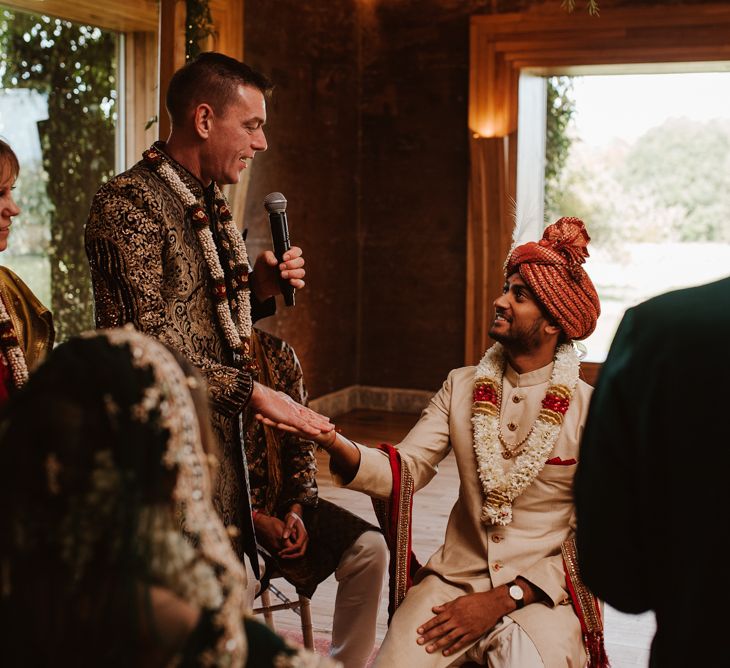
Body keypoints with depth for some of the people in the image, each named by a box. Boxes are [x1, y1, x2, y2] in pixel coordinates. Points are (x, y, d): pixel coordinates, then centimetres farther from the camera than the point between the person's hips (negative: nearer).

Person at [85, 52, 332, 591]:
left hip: (218, 439, 9)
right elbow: (148, 343, -21)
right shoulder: (129, 203, -14)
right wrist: (251, 391, -19)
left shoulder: (209, 205, 15)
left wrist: (259, 289, 3)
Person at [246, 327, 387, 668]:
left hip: (280, 503, 5)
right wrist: (255, 520, -15)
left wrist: (296, 510, -5)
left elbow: (300, 444, 10)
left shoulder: (279, 353, 6)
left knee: (369, 546, -13)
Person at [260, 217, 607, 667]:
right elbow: (404, 473, -4)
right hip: (454, 578, 3)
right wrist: (330, 439, -23)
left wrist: (502, 600, -12)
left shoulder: (588, 410, -7)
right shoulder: (462, 387, 5)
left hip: (542, 593, -2)